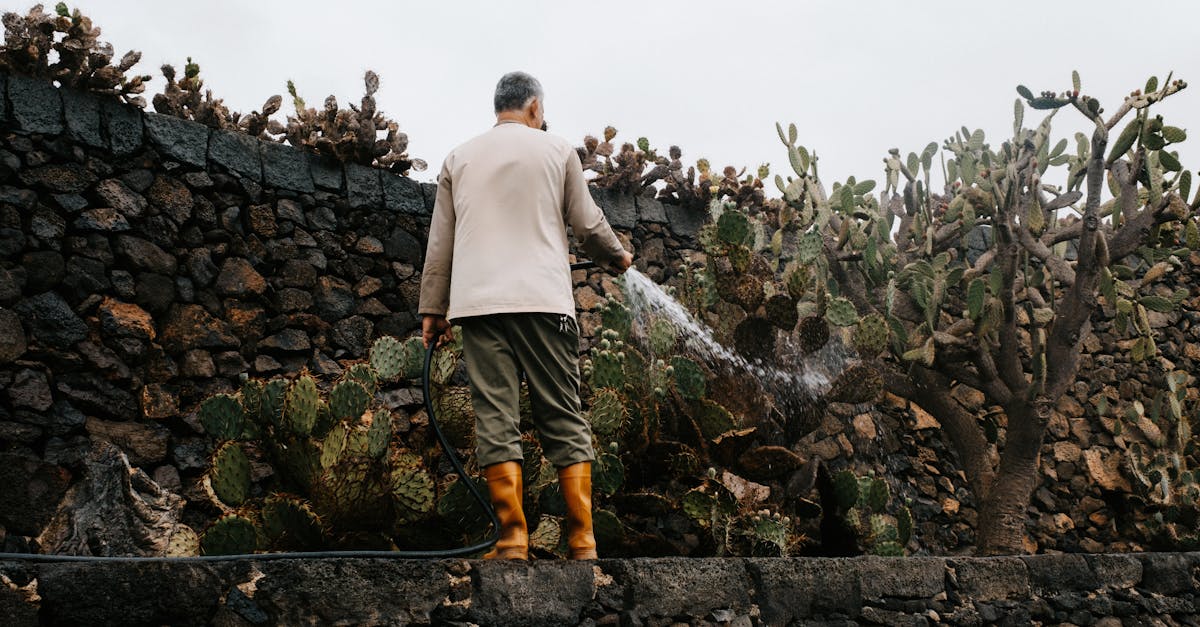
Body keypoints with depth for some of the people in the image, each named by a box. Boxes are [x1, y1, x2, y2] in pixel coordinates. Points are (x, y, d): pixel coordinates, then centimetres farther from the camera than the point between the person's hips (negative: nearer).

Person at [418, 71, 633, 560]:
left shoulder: (459, 158, 17)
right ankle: (582, 542, -1)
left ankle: (513, 540, -5)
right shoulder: (556, 150, 11)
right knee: (564, 419, 1)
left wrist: (432, 308, 17)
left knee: (496, 420, -1)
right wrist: (618, 258, 30)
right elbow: (589, 226, 12)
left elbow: (440, 244, 14)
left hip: (477, 301, 2)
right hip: (543, 300, -1)